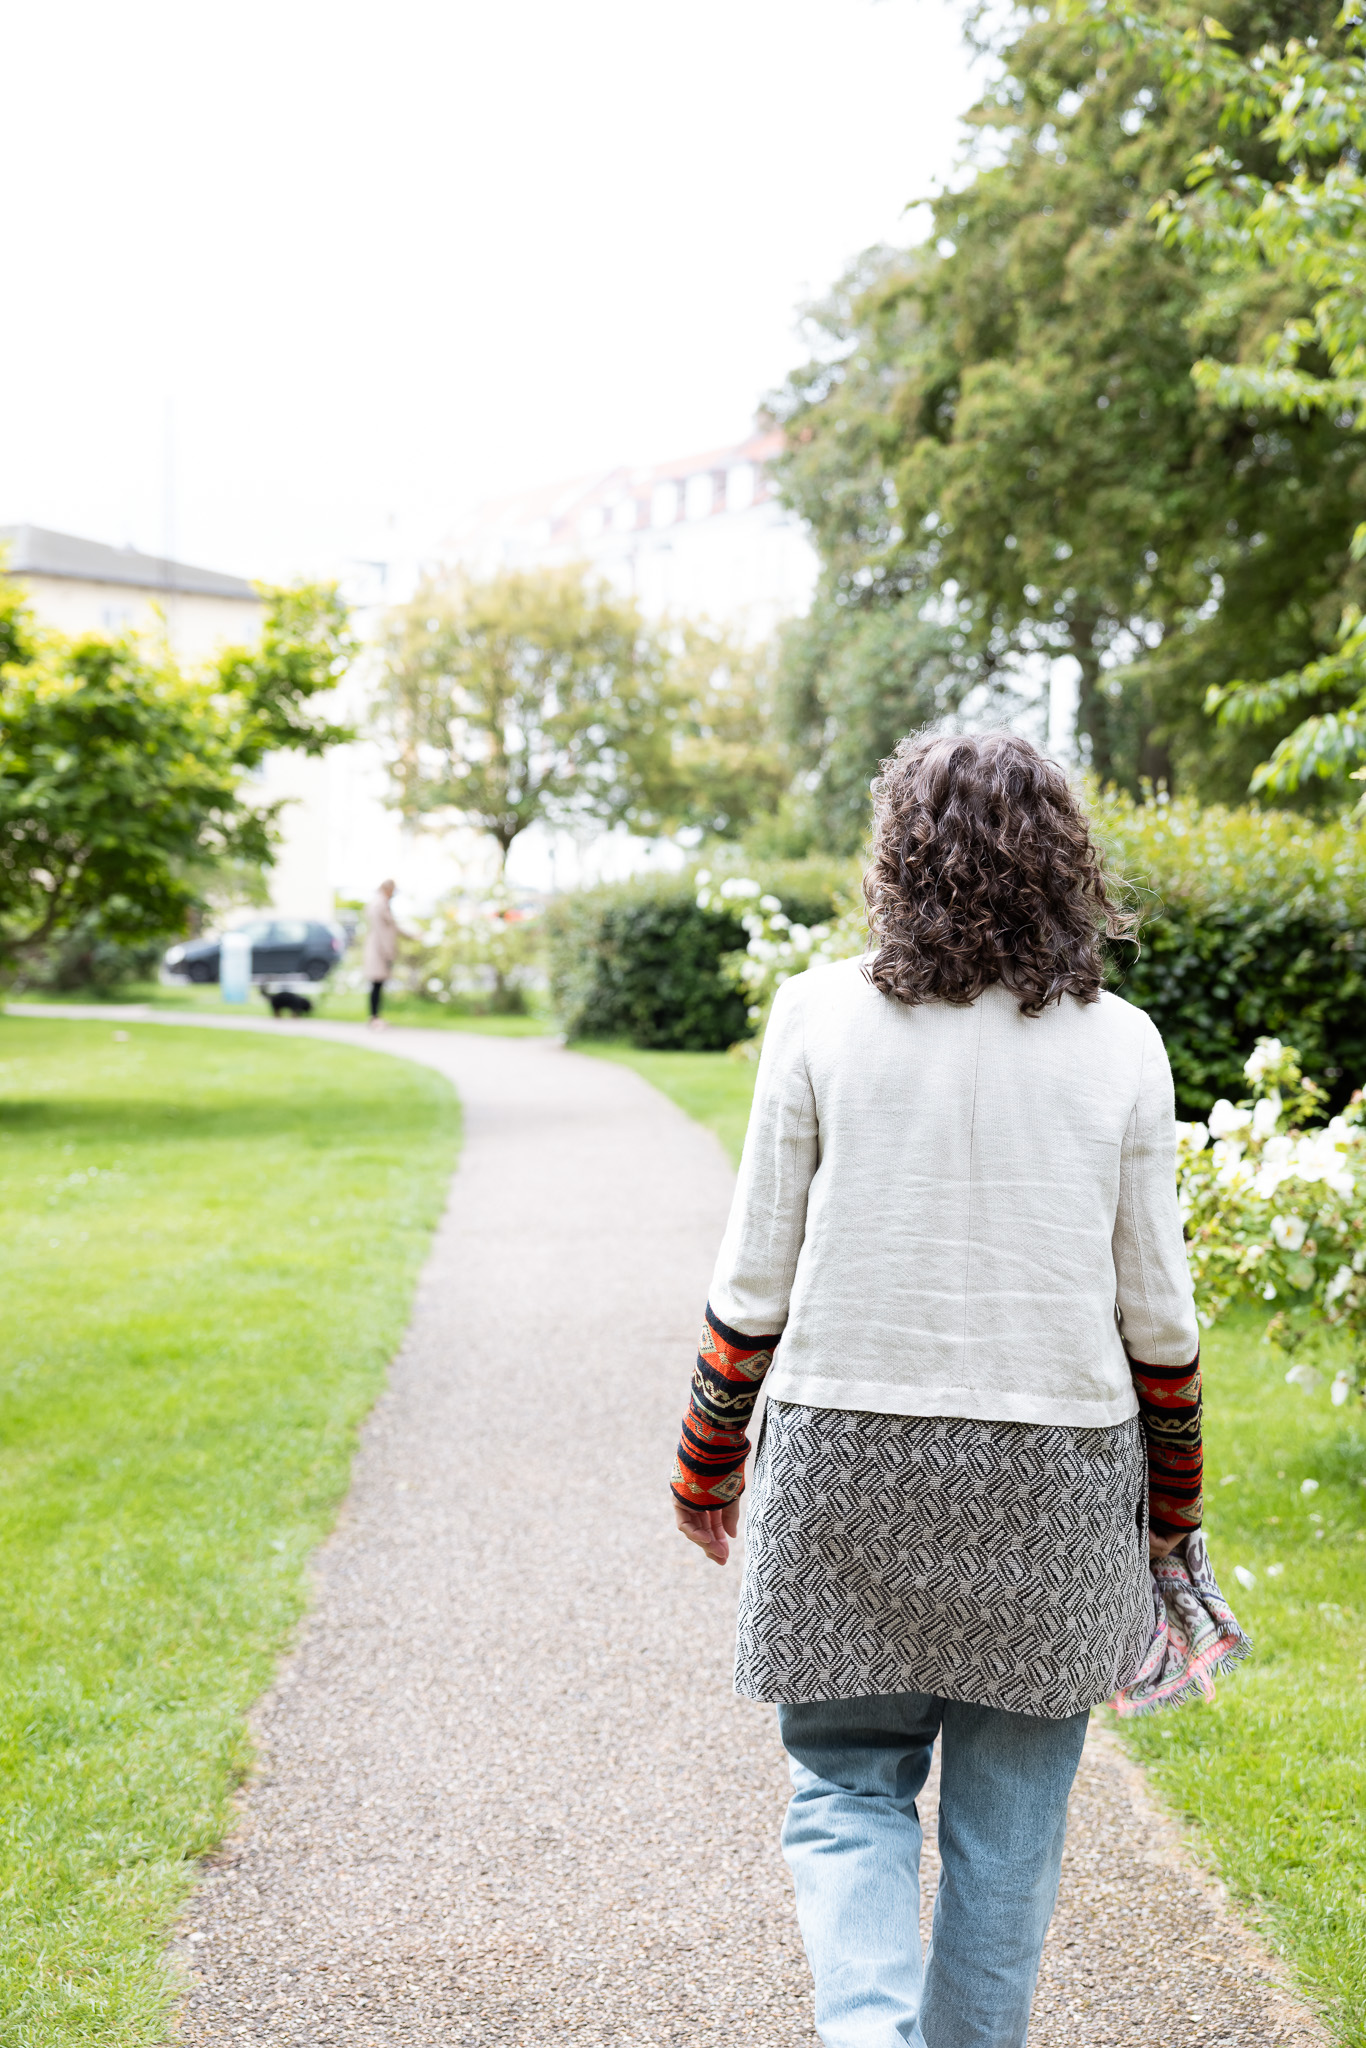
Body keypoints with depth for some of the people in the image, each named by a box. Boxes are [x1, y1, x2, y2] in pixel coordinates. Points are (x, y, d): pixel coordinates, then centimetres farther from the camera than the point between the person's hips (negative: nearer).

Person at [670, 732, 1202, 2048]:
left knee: (847, 1783, 12)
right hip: (1054, 1476, 1)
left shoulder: (821, 1016, -5)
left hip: (846, 1458, -1)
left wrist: (708, 1461, 11)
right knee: (1007, 1817, 14)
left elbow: (755, 1282, -3)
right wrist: (1171, 1501, 16)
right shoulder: (1118, 1044, -2)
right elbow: (1155, 1311, 2)